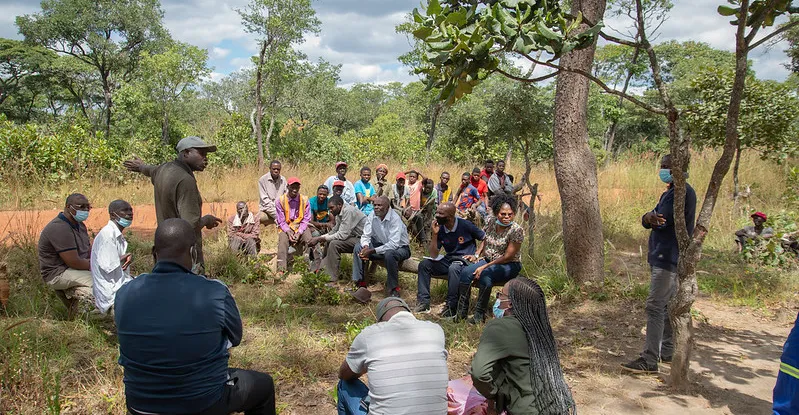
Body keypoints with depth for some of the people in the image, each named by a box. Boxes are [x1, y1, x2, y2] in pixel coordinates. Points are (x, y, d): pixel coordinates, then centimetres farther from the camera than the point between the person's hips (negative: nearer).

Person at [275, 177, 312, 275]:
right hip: (286, 227, 0)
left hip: (301, 227, 1)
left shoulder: (304, 200, -1)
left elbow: (306, 220, 0)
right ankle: (281, 269, -31)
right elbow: (281, 221, 0)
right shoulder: (281, 201, -2)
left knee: (309, 239, -27)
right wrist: (288, 232, -16)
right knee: (283, 241, -29)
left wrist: (299, 232, -14)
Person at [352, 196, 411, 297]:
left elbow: (394, 244, -32)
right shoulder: (372, 215, -9)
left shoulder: (395, 219, -25)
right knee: (358, 248, -14)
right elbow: (366, 235, -6)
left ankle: (393, 288, -19)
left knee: (389, 254, -39)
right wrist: (365, 247, -30)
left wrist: (373, 251, -35)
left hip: (400, 247, -6)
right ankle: (360, 283, -11)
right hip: (380, 244, 6)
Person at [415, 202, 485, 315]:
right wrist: (435, 235, -13)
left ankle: (451, 307, -28)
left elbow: (485, 239, -4)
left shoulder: (465, 225, -11)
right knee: (424, 264, -9)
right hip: (449, 259, 6)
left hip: (465, 260, -6)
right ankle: (423, 302, -13)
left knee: (454, 268, -37)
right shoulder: (440, 229, 1)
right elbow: (433, 255, -3)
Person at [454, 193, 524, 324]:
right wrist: (476, 255, 0)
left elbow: (508, 257, -18)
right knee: (465, 272, -22)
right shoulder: (490, 221, 0)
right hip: (487, 260, 6)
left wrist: (485, 267, -21)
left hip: (509, 266, -5)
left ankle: (480, 314, -25)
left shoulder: (516, 230, -17)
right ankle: (461, 311, -14)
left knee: (485, 274, -36)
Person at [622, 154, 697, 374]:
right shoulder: (670, 192, 19)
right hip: (665, 258, 11)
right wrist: (648, 217, -14)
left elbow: (662, 219, -22)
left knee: (655, 307, -11)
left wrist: (651, 218, -1)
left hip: (669, 258, -11)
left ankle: (649, 360, -10)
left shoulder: (683, 192, -14)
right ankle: (668, 352, 27)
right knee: (667, 305, 16)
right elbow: (647, 219, 9)